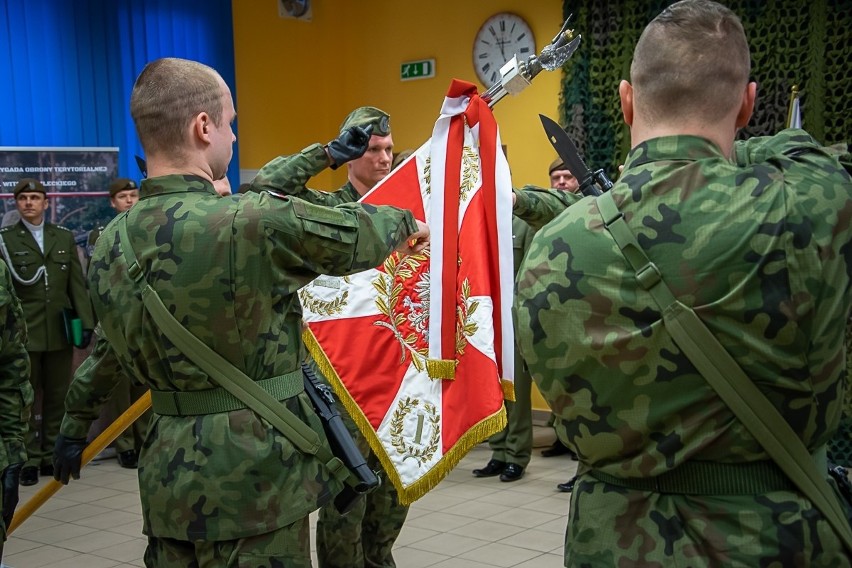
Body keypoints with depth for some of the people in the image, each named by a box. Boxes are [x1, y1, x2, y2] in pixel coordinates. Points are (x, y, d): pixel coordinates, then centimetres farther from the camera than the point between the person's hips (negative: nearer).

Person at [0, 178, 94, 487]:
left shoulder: (65, 237, 13)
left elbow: (77, 284, 10)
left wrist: (86, 322, 2)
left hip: (59, 331, 3)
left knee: (57, 397, 7)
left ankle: (52, 455, 15)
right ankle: (30, 459, 8)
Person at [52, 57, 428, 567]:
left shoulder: (112, 243, 4)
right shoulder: (257, 222, -19)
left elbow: (107, 348, 18)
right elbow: (355, 235, -3)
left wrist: (75, 427, 35)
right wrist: (406, 222, 19)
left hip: (170, 473, 7)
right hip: (254, 474, -7)